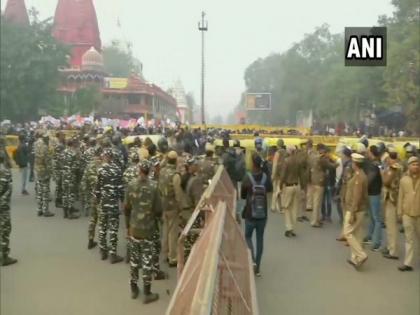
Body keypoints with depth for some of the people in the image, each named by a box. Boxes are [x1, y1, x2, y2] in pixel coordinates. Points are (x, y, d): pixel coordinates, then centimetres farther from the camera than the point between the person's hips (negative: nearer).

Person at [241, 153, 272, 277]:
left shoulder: (247, 178, -16)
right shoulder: (266, 177, -9)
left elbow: (242, 195, -2)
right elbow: (270, 189, 12)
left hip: (250, 215, -2)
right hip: (263, 215, 2)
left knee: (248, 237, 18)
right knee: (260, 239, 14)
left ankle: (252, 261, -1)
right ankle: (257, 268, 18)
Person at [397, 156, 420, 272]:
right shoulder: (403, 180, 1)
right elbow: (401, 196, 4)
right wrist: (399, 211, 3)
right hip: (407, 213, 0)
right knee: (409, 239, 4)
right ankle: (408, 263, 7)